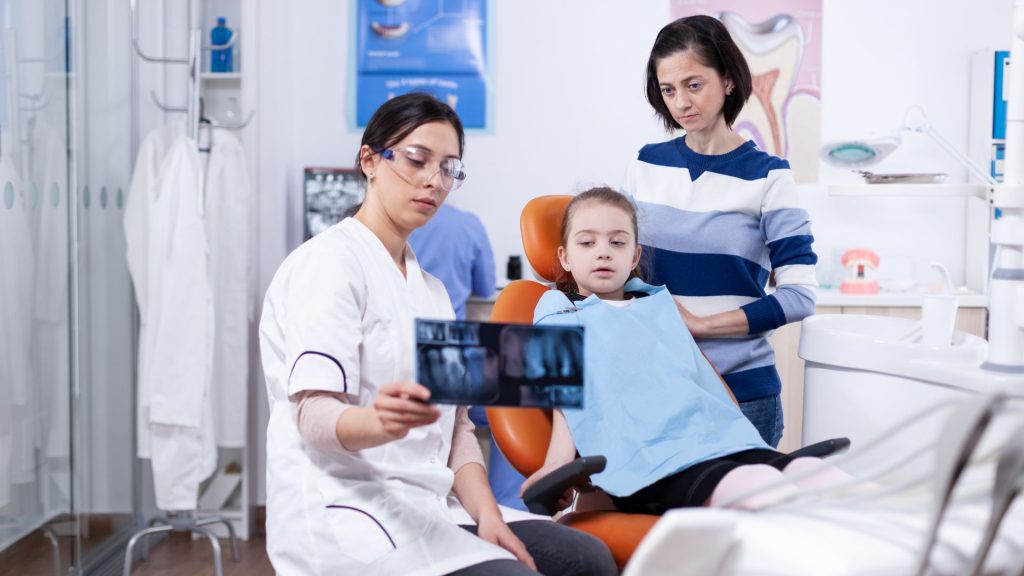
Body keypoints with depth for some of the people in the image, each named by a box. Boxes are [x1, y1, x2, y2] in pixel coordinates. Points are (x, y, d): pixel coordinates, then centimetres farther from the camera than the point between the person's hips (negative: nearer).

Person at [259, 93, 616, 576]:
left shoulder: (430, 288, 19)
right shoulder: (328, 263, -6)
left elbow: (455, 424, 13)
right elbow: (314, 414, -18)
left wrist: (486, 514, -4)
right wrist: (382, 422, -39)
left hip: (426, 503, 7)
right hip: (344, 508, -7)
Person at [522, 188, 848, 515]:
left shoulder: (661, 304, 30)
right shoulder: (561, 318, 16)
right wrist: (559, 463, -11)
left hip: (721, 438, 5)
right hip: (648, 462, -5)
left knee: (826, 478, -22)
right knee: (760, 487, -35)